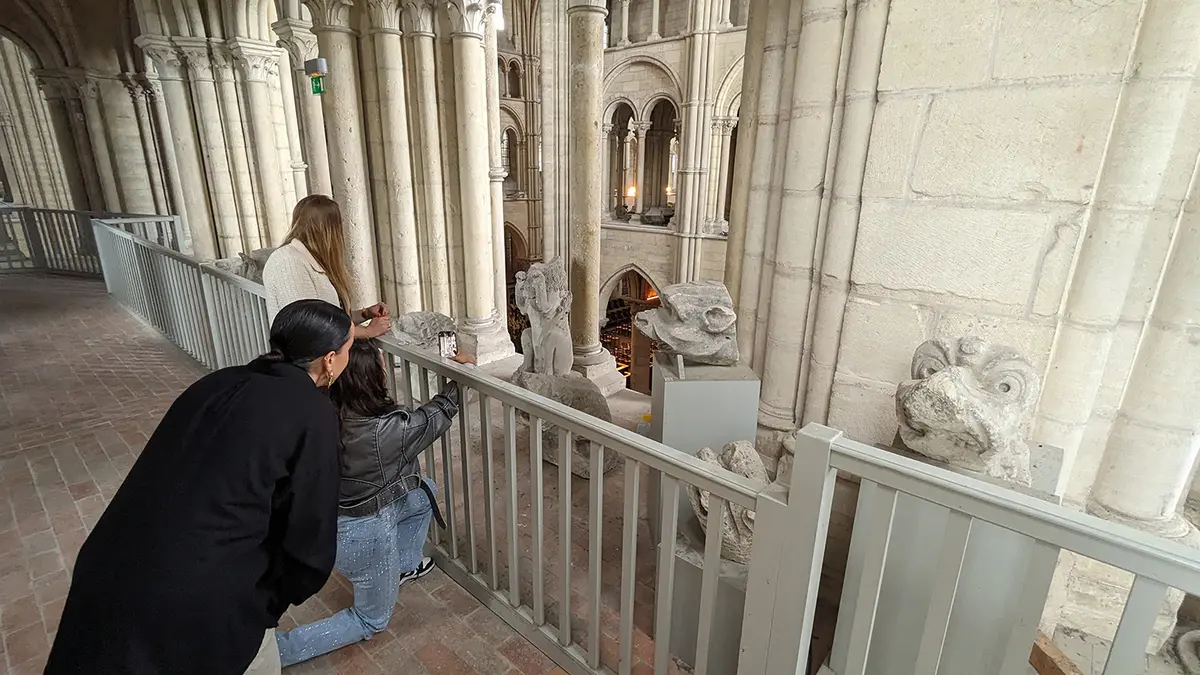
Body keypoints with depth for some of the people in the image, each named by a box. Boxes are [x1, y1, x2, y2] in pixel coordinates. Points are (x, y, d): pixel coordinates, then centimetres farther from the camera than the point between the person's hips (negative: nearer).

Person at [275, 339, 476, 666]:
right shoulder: (388, 429, -32)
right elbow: (439, 413, -14)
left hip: (335, 516, 7)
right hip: (364, 534, -7)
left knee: (424, 492, 24)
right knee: (372, 620, 20)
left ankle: (403, 566, 40)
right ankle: (276, 650, 9)